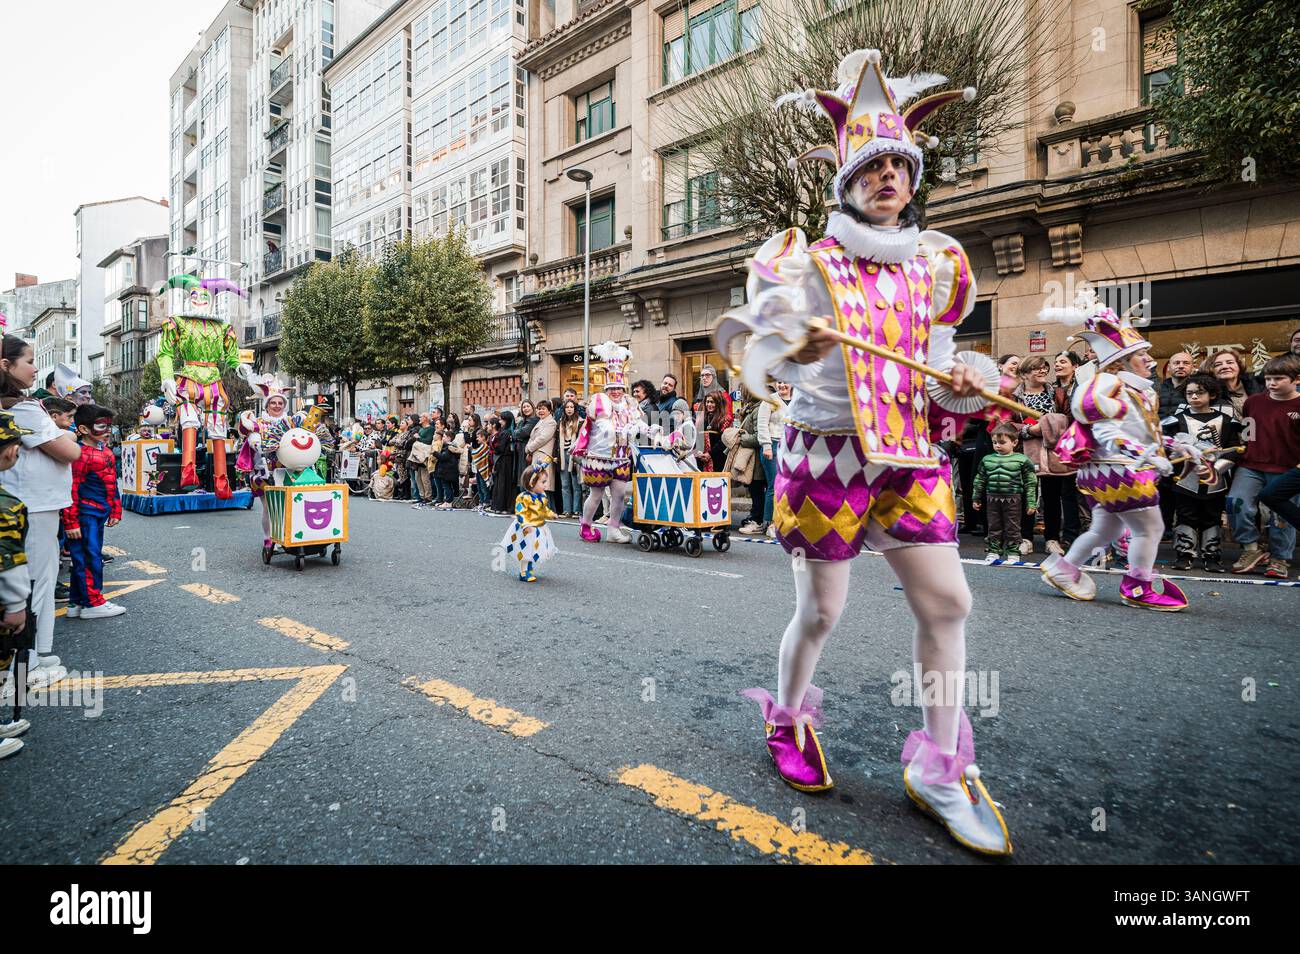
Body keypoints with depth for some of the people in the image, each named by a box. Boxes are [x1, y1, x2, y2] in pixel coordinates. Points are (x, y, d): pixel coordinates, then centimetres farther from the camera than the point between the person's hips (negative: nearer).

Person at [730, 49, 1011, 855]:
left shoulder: (934, 265, 12)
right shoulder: (809, 262, -4)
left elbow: (934, 361, 18)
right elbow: (771, 352, -14)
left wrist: (959, 386, -3)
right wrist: (795, 349, -37)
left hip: (909, 454, 5)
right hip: (828, 452, -5)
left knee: (948, 602, 0)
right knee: (821, 610, 3)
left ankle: (940, 767, 17)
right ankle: (789, 719, 32)